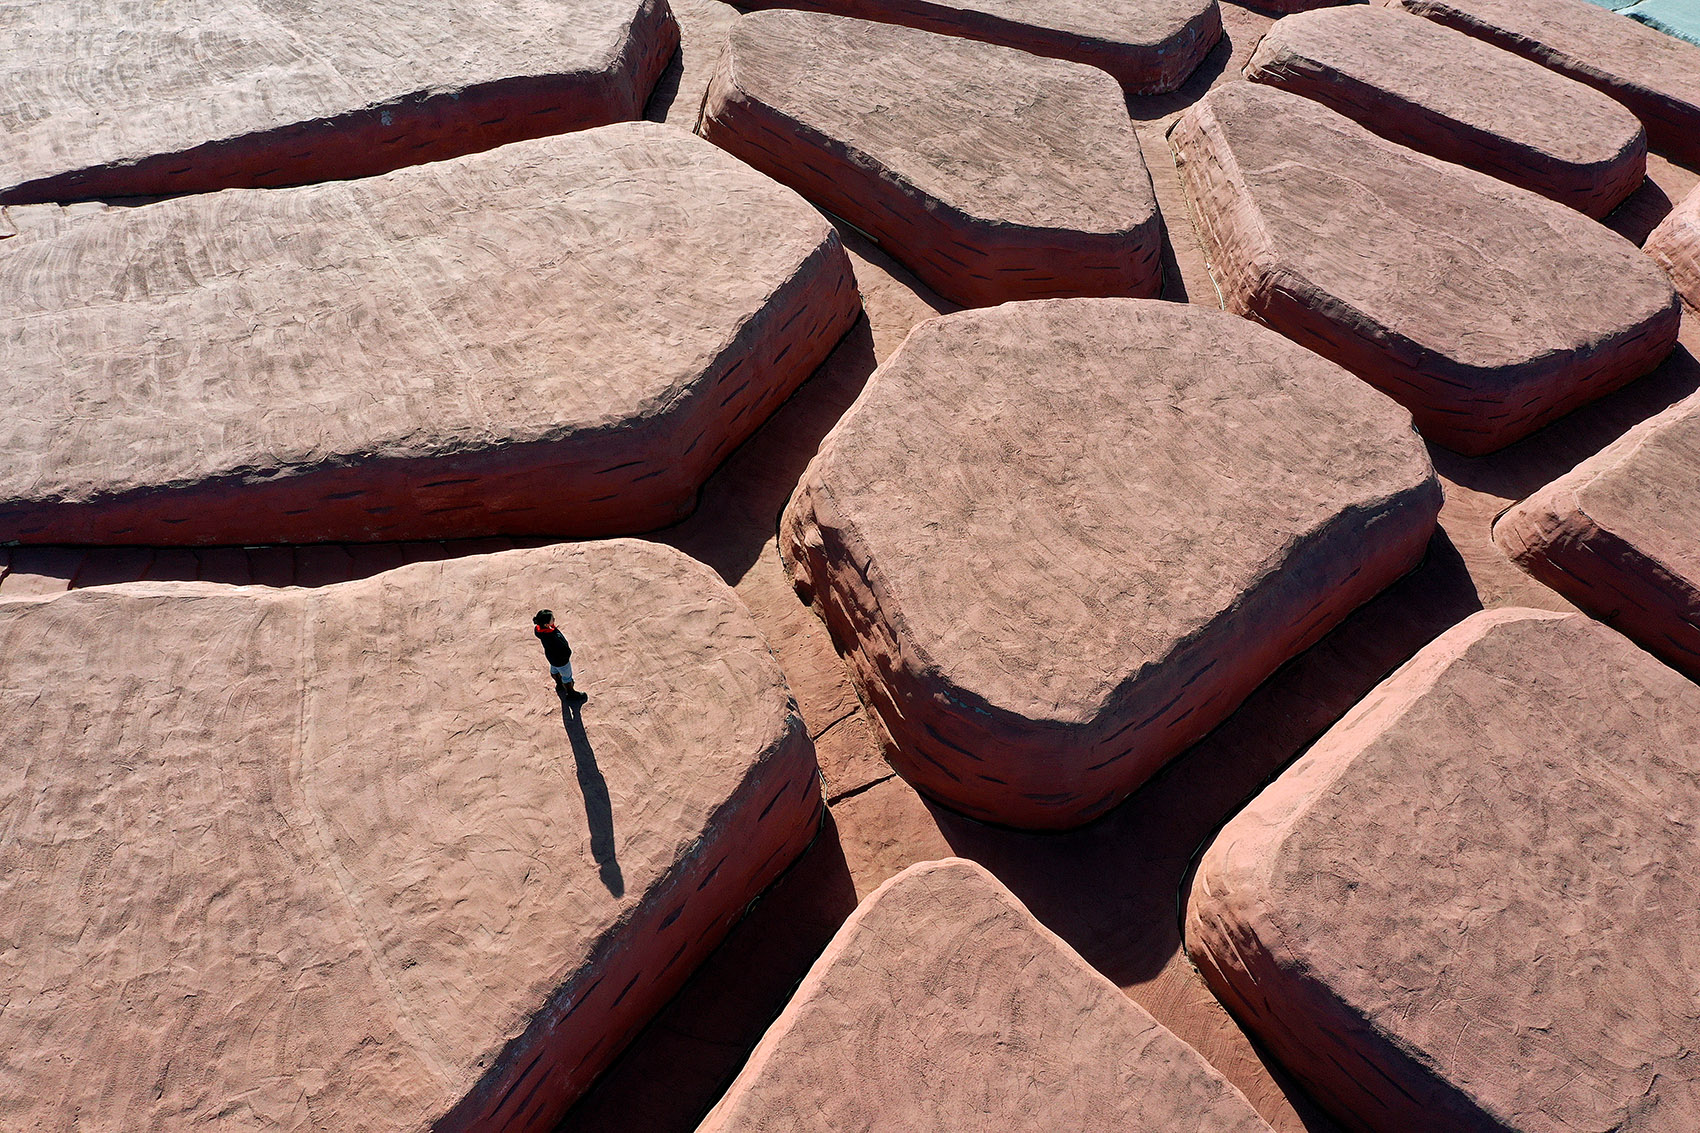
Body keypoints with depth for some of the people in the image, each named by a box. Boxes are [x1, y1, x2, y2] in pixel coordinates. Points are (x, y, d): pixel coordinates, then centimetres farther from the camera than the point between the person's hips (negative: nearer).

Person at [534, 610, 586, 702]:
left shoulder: (539, 628, -24)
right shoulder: (551, 638, -47)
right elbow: (567, 652, -38)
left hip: (550, 655, 7)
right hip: (560, 660, -7)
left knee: (554, 669, 36)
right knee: (567, 676, 21)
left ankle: (559, 684, 66)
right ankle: (570, 693, 48)